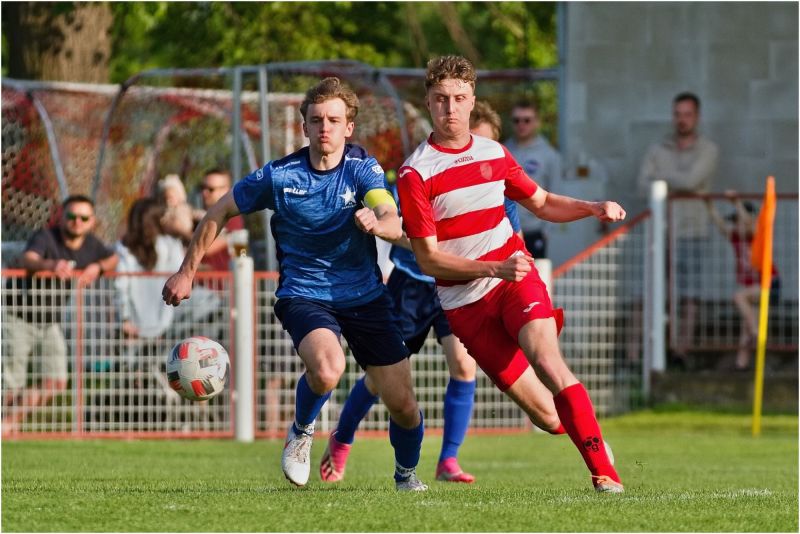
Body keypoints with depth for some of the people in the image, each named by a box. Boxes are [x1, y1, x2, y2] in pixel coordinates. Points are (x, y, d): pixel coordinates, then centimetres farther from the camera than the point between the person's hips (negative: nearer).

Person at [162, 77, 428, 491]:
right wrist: (186, 273, 6)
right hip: (304, 295, -2)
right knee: (326, 370, -33)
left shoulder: (363, 169, -9)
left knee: (402, 405, 0)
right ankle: (301, 433, 0)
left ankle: (406, 473, 34)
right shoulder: (279, 176, -9)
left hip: (365, 297, 2)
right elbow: (220, 212, 5)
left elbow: (395, 224, -26)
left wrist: (378, 222, -51)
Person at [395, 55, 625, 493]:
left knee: (546, 361, -26)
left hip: (516, 279, 2)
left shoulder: (494, 154, 7)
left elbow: (541, 203, 22)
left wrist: (594, 208, 3)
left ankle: (604, 471, -25)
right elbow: (428, 259, -10)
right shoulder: (414, 174, -9)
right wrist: (495, 268, -21)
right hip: (464, 303, -2)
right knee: (546, 415, -4)